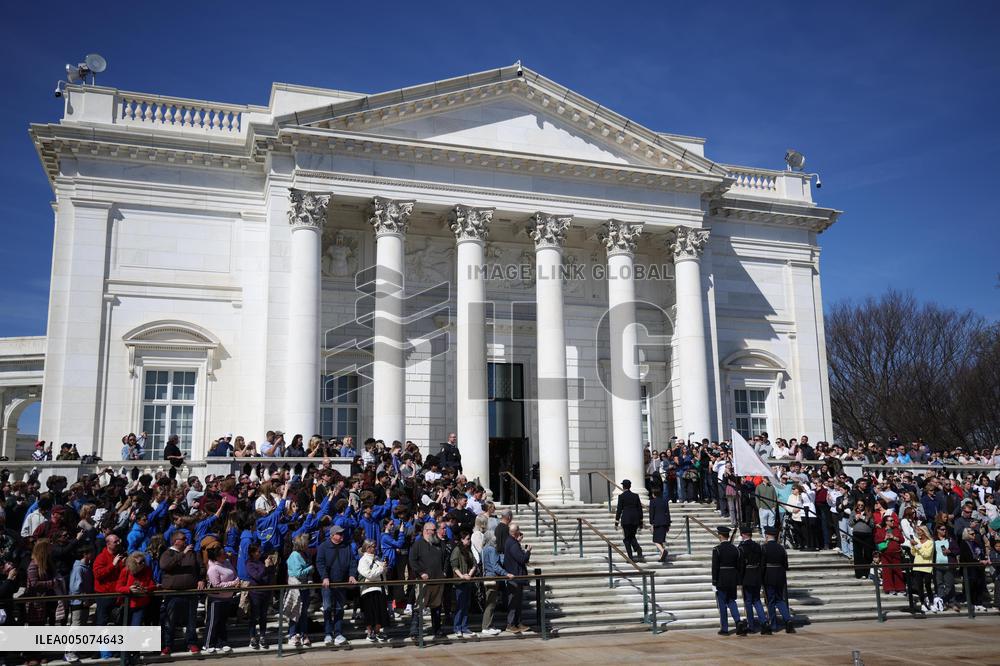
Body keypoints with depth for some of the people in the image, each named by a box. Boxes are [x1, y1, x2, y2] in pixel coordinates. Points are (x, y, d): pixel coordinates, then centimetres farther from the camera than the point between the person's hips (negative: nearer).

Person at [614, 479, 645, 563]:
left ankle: (631, 558, 1)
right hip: (635, 520, 5)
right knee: (632, 537, 18)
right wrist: (640, 523, 15)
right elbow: (640, 509, 9)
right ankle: (638, 549, -9)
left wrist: (616, 523, -1)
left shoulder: (621, 496, -5)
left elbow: (619, 510, -7)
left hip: (626, 520, -4)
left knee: (626, 538, 6)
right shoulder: (636, 496, 8)